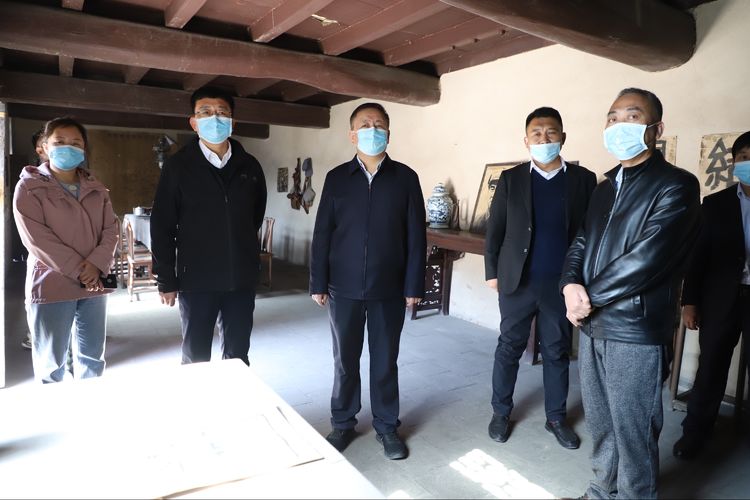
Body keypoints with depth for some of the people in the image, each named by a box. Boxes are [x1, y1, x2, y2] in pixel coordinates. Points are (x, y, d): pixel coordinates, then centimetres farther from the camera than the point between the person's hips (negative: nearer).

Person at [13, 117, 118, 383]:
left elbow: (111, 229, 4)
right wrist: (78, 270, -16)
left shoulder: (96, 189, 12)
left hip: (94, 284, 5)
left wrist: (96, 265, -13)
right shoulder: (29, 187, -3)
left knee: (93, 356, 14)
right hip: (51, 286, -4)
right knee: (51, 361, 6)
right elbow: (37, 239, -12)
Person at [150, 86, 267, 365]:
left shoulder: (249, 166, 4)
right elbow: (162, 227, -3)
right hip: (196, 279, -2)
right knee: (195, 359, 9)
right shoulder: (178, 166, -3)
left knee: (238, 356, 13)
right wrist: (166, 280, -4)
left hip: (242, 279, 2)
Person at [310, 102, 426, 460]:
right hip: (344, 288, 1)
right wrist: (318, 283, -1)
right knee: (345, 360, 12)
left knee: (385, 360, 11)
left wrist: (414, 286, -4)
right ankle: (343, 424, 30)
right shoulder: (337, 178, 3)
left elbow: (416, 236, -1)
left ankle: (386, 426, 28)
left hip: (389, 289, -1)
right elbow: (322, 234, 3)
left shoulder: (405, 178, 0)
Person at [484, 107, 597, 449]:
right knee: (509, 348, 10)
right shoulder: (511, 179, 1)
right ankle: (501, 412, 26)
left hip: (562, 283, 1)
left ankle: (556, 417, 29)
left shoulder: (583, 179, 2)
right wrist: (492, 272, 0)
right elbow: (495, 229, 3)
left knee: (557, 352, 13)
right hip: (517, 281, 0)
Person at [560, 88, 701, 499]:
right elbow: (581, 243, 11)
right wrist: (571, 285, -10)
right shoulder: (605, 187, 14)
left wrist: (589, 298, -13)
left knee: (634, 434, 8)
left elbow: (647, 258, -21)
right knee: (600, 424, 20)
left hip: (636, 332, -7)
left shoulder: (676, 185, -10)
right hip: (592, 327, 7)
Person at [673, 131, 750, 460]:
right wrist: (689, 301, -1)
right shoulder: (715, 203, 5)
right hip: (721, 299, 1)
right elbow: (699, 253, 3)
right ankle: (695, 431, 22)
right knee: (710, 369, 10)